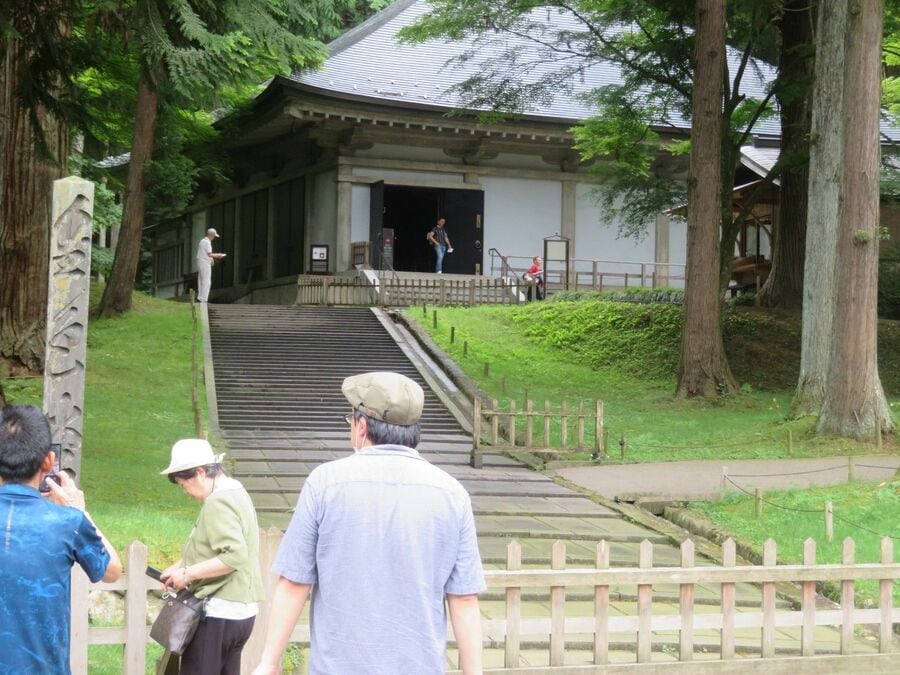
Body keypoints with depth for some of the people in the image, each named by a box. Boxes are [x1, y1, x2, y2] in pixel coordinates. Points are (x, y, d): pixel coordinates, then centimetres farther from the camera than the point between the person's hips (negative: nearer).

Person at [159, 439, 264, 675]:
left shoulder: (218, 502, -17)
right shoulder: (235, 493, 14)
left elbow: (235, 556, -26)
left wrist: (187, 573, -19)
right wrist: (180, 567, 11)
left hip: (219, 612, -10)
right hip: (240, 610, 10)